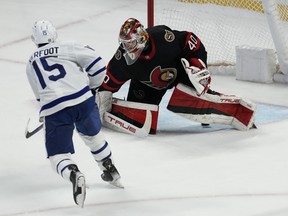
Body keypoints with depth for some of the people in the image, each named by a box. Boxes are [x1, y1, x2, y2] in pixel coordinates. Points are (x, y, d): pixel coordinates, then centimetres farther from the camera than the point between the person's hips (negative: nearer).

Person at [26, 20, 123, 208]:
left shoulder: (31, 65, 21)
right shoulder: (67, 48, 10)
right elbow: (97, 64, 3)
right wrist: (92, 86, 21)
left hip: (54, 111, 0)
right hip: (83, 101, 1)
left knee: (58, 155, 7)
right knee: (93, 135, 29)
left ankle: (74, 175, -23)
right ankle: (111, 171, 39)